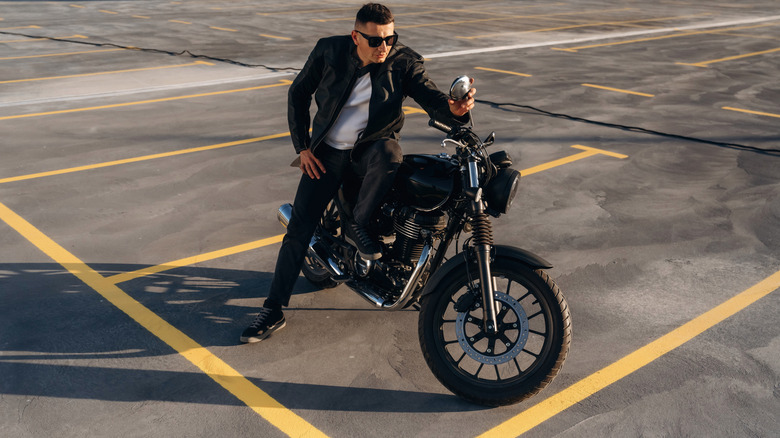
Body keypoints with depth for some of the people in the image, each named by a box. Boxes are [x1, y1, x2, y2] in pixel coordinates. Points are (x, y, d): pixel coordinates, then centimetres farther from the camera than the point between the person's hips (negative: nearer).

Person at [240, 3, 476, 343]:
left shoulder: (404, 62, -10)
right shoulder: (329, 51, -7)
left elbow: (429, 96, -20)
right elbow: (298, 93, 4)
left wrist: (453, 109, -45)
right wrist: (302, 147, -2)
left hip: (373, 146, -1)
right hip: (327, 152, 1)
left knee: (388, 153, -39)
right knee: (299, 227, -8)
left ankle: (358, 224, -15)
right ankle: (273, 309, 2)